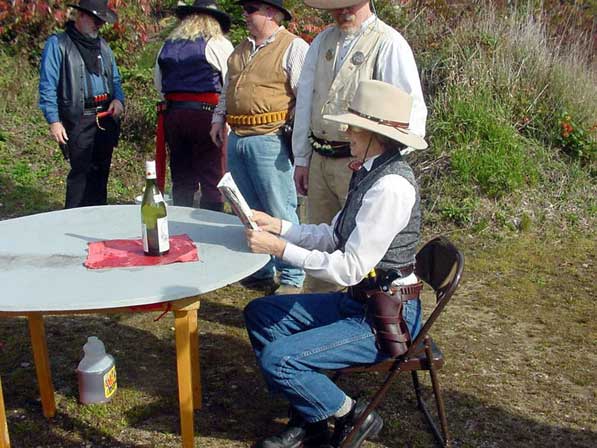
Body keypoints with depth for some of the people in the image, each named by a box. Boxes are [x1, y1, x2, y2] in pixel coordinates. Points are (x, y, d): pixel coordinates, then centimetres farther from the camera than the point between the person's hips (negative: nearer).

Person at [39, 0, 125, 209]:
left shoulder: (102, 45, 19)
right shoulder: (57, 44, -2)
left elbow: (115, 79, 23)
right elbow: (47, 87, -6)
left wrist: (118, 99, 1)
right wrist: (53, 120, -13)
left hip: (106, 118, 6)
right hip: (78, 120, -6)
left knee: (101, 172, 11)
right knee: (81, 172, -10)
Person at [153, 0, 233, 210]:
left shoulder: (168, 45, 12)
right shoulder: (218, 43, -3)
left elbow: (158, 85, 19)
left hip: (173, 112, 5)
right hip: (205, 114, -5)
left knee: (181, 179, 12)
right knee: (212, 179, 0)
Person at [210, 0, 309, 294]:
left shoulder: (293, 48, -5)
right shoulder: (241, 50, 19)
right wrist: (218, 118, 16)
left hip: (269, 141, -8)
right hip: (236, 139, 8)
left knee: (279, 212, -4)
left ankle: (292, 279, 7)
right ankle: (260, 273, 27)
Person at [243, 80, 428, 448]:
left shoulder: (391, 186, -25)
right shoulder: (372, 172, 5)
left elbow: (350, 268, -25)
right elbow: (334, 237, 10)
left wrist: (280, 248, -20)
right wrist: (276, 225, 1)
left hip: (386, 317, -10)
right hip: (357, 300, 10)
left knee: (278, 359, -19)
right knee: (260, 313, 11)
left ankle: (353, 417, 7)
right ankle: (307, 418, 15)